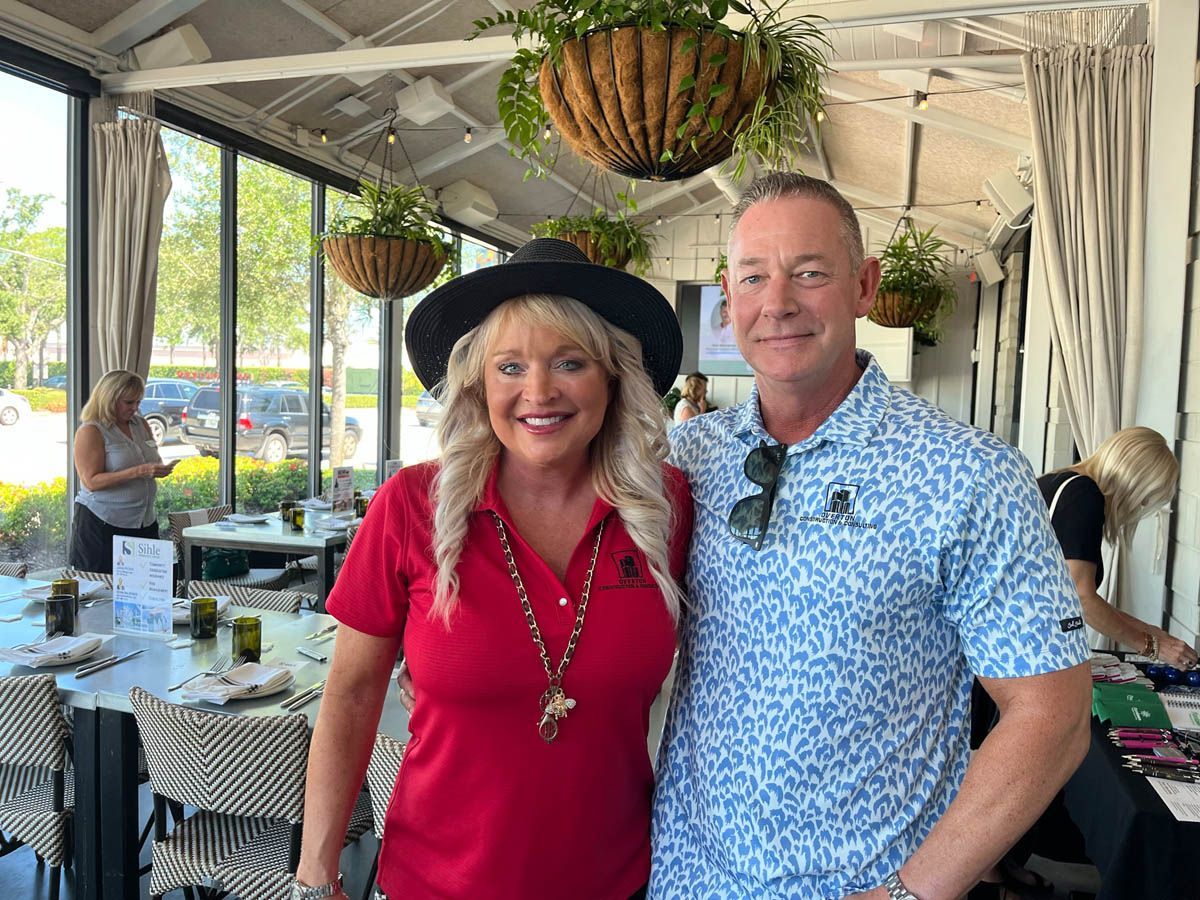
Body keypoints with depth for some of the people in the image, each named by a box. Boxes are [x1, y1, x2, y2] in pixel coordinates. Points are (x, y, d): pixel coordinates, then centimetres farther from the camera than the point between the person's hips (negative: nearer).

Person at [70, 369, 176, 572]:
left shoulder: (141, 424, 13)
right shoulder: (90, 431, -7)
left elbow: (154, 462, 22)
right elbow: (92, 481, -16)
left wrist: (160, 469, -2)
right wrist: (137, 472, -25)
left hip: (145, 522, 6)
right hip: (101, 526, -6)